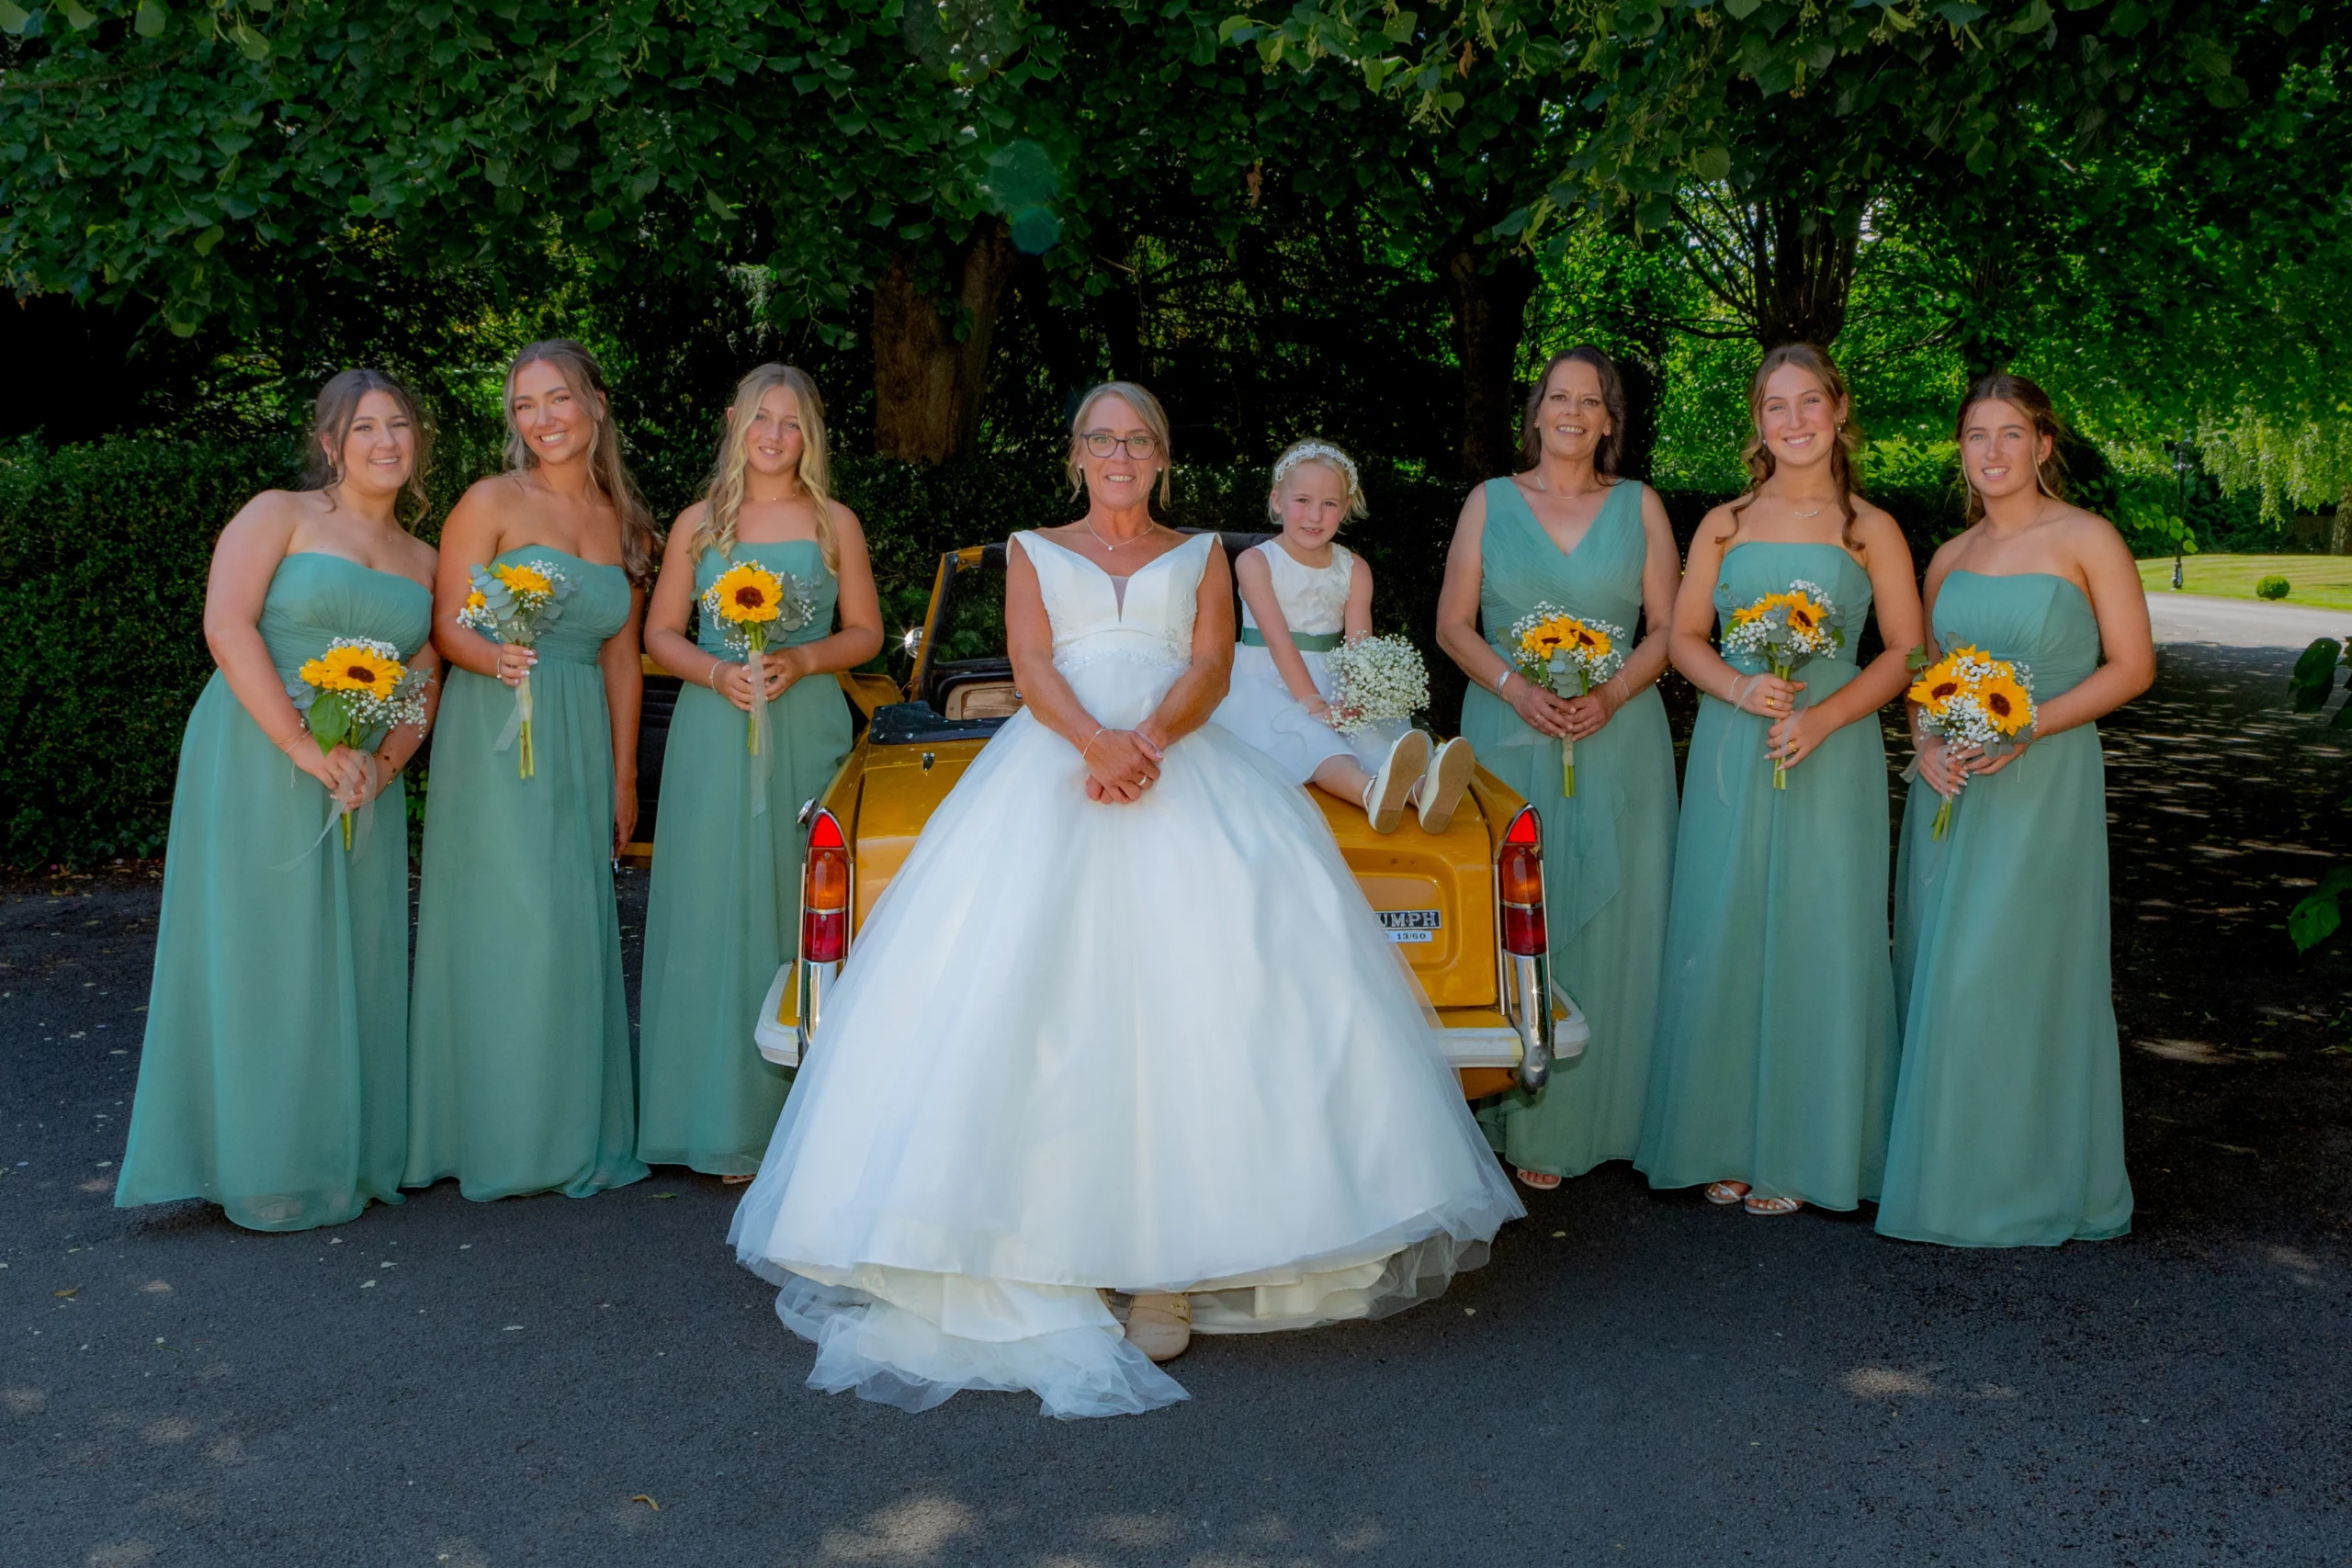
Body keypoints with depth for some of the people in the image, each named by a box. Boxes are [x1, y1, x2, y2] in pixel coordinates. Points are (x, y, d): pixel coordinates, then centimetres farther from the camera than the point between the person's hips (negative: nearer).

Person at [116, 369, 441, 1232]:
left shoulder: (422, 561, 15)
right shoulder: (278, 514, 0)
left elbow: (424, 682, 11)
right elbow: (227, 625, -12)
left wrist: (383, 760, -10)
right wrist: (306, 748, -20)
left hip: (366, 782, 5)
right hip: (257, 763, -5)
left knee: (355, 959, 7)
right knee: (263, 957, -2)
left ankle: (348, 1155, 18)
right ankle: (265, 1167, 9)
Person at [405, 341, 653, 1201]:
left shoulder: (623, 522, 13)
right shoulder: (492, 502, -2)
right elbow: (447, 626, -4)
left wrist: (623, 775, 12)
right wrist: (498, 659, -26)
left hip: (581, 745, 5)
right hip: (496, 741, -5)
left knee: (577, 929, 5)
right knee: (508, 926, -7)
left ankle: (575, 1134, 15)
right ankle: (501, 1136, 4)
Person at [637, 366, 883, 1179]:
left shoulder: (834, 523, 9)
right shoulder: (698, 524, 11)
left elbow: (865, 631, 9)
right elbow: (660, 633, 11)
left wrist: (799, 661, -9)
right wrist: (716, 672, -8)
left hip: (807, 730, -1)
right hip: (715, 732, 1)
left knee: (800, 912, -2)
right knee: (717, 911, -2)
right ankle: (728, 1123, 3)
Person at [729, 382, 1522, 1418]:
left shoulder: (1201, 554, 21)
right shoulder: (1034, 552, 20)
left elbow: (1211, 669, 6)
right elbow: (1031, 669, 4)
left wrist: (1148, 739, -16)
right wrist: (1093, 741, -17)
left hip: (1181, 770, 0)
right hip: (1052, 770, 1)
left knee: (1195, 986, -20)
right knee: (1028, 974, -18)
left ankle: (1175, 1261, -22)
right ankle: (1048, 1248, -20)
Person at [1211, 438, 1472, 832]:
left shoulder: (1354, 569, 8)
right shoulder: (1255, 562, -4)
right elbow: (1279, 641, -16)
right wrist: (1313, 703, -28)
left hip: (1331, 682, 4)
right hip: (1267, 685, -4)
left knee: (1373, 732, -28)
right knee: (1304, 735, -35)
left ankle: (1422, 787, -61)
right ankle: (1371, 790, -68)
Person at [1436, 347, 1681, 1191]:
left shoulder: (1640, 505, 10)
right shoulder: (1490, 502, 8)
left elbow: (1667, 628, 6)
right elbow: (1454, 624, 4)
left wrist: (1611, 694, -12)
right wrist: (1517, 689, -11)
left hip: (1618, 739, 1)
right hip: (1509, 736, 0)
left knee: (1611, 922, 0)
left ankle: (1600, 1114, 9)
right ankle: (1528, 1124, 4)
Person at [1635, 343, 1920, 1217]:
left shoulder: (1871, 530, 4)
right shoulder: (1724, 526, 9)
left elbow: (1905, 652, 1)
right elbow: (1684, 637, 8)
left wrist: (1821, 719, -13)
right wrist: (1740, 689, -12)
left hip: (1832, 755, -2)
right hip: (1730, 753, 2)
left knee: (1815, 940, 0)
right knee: (1723, 938, 3)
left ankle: (1799, 1152, 11)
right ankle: (1725, 1139, 15)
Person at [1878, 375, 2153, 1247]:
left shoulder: (2085, 540, -3)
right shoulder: (1948, 559, 12)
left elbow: (2132, 666, -6)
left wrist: (2027, 727, -16)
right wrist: (1926, 745, -3)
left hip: (2042, 783, -5)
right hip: (1949, 785, 5)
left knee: (2015, 971, -5)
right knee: (1938, 970, 6)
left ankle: (2031, 1181, 9)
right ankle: (1943, 1165, 18)